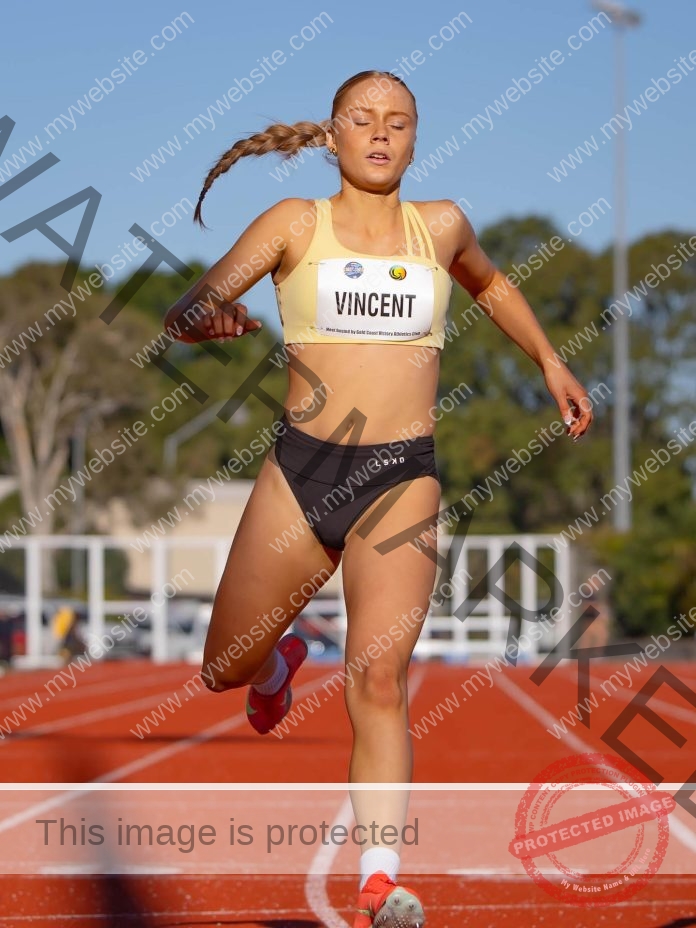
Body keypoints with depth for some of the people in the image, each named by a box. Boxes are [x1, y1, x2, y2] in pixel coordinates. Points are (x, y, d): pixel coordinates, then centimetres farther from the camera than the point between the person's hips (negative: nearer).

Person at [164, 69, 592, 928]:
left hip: (403, 480, 0)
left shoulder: (441, 225, 9)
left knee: (379, 676, -17)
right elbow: (184, 310, -4)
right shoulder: (295, 223, 2)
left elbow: (490, 284, 33)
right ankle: (280, 662, 47)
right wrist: (208, 317, -27)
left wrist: (549, 363, 29)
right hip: (300, 470, 1)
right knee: (225, 669, 9)